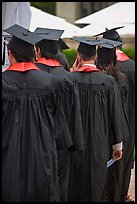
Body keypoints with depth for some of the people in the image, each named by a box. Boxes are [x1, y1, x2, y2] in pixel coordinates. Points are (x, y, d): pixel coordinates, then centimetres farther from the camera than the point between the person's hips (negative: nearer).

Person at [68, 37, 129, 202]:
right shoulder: (108, 81, -10)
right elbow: (116, 114, -5)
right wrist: (118, 144, 5)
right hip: (98, 143, 0)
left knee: (73, 183, 15)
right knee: (94, 185, 11)